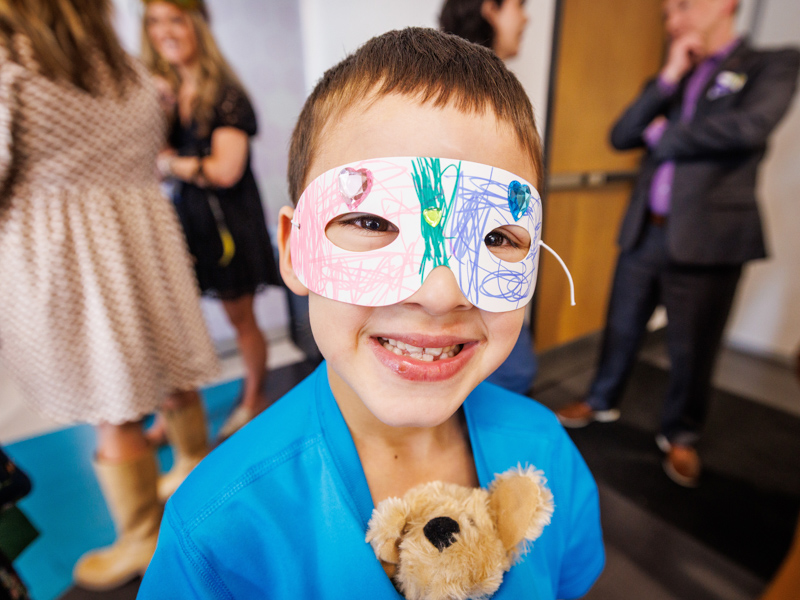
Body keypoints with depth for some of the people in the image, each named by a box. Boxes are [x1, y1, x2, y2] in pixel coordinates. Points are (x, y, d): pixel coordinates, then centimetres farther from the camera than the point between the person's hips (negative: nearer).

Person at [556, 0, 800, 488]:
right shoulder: (668, 80, 17)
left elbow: (749, 127, -15)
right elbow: (621, 137, 4)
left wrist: (662, 135, -4)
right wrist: (669, 77, -3)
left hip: (708, 238, -4)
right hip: (644, 231, 4)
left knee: (692, 349, 7)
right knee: (622, 327, 14)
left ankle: (681, 435, 29)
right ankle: (602, 401, 36)